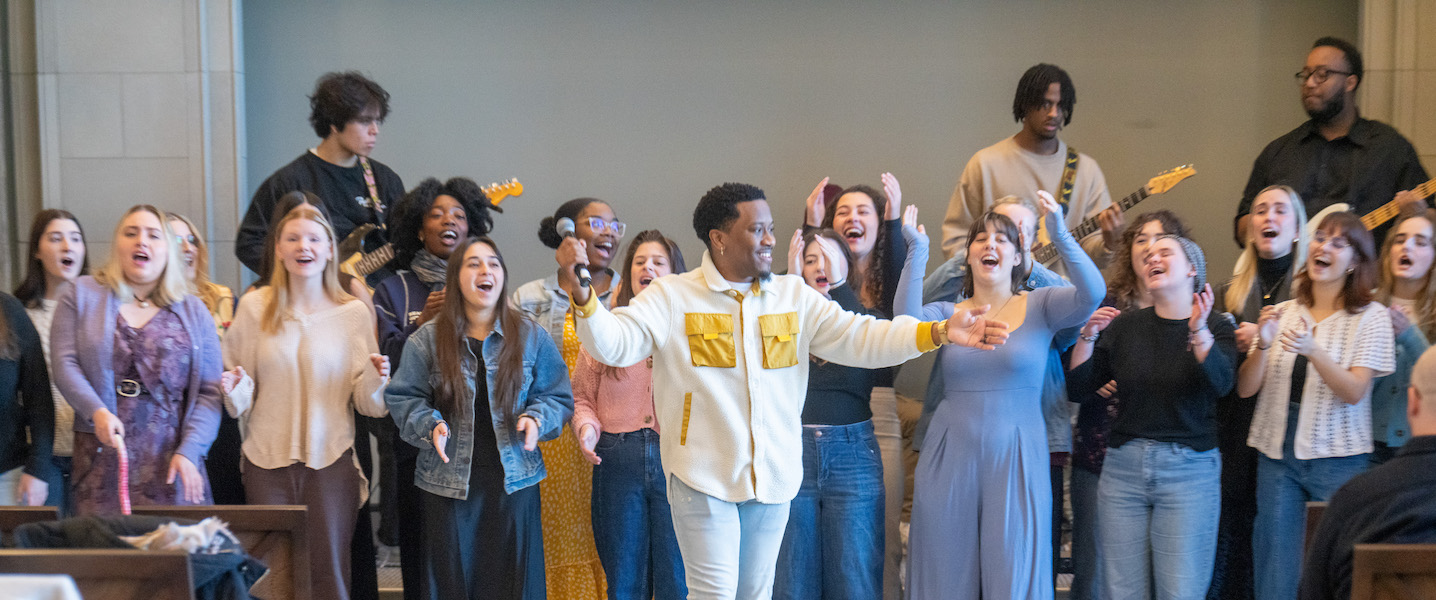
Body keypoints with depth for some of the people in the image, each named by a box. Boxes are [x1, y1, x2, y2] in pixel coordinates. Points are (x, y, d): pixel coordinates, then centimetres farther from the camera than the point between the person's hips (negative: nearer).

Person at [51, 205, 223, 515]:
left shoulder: (194, 311, 12)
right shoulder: (82, 295, 12)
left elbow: (210, 393, 6)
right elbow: (65, 364, 1)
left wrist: (188, 451, -7)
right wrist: (97, 412, -15)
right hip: (103, 461, 0)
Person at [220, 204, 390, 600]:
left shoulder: (353, 313, 4)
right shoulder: (254, 307, 6)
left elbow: (366, 403, 2)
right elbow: (242, 400, 10)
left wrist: (376, 380, -17)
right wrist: (234, 388, -11)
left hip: (331, 461, -1)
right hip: (267, 462, 1)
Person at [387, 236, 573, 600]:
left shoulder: (530, 337, 4)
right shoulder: (427, 339, 1)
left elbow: (558, 397, 6)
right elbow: (404, 398, 3)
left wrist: (537, 418, -13)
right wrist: (431, 426, -15)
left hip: (514, 481, 1)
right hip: (448, 485, 0)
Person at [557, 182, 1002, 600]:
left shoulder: (795, 296, 5)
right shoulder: (672, 297, -5)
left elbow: (859, 337, -1)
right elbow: (612, 343, -14)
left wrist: (938, 332, -14)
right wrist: (580, 292, -33)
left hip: (772, 476, 4)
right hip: (703, 476, -4)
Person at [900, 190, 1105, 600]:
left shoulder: (1040, 307, 4)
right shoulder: (946, 313, 9)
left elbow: (1092, 293, -14)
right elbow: (907, 319, -11)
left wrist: (1059, 234, -24)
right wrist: (916, 254, -19)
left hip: (1015, 459, -2)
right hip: (950, 459, 2)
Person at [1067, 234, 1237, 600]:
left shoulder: (1216, 328, 2)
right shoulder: (1126, 326, 8)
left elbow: (1221, 383, -17)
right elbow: (1079, 386, 7)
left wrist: (1199, 330, -30)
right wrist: (1088, 335, -7)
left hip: (1189, 470, -2)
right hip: (1123, 466, 3)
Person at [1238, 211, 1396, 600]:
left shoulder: (1371, 318, 0)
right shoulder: (1283, 314, 9)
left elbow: (1353, 392, -11)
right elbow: (1245, 389, 3)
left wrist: (1313, 350, -26)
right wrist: (1262, 345, -14)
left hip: (1338, 460, -3)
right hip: (1277, 455, 3)